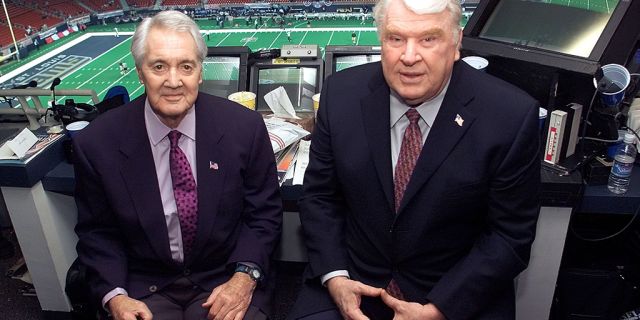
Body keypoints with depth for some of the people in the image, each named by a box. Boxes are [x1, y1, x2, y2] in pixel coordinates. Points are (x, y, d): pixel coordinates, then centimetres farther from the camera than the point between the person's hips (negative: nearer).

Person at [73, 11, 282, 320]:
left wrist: (245, 276, -15)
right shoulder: (96, 143, -10)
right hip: (144, 290, 0)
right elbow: (97, 231, 3)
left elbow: (264, 212, -2)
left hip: (224, 282, 1)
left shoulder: (245, 127, -11)